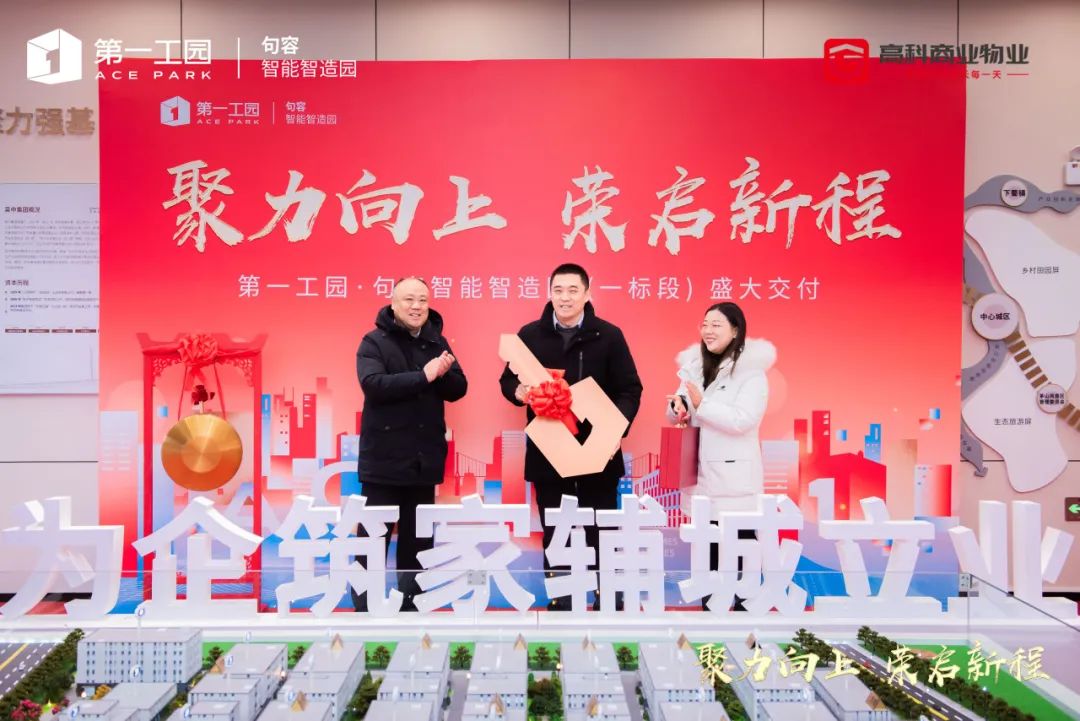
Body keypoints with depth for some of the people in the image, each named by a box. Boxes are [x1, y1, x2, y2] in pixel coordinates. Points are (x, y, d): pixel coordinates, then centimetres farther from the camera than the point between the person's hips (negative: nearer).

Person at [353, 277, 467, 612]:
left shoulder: (437, 342, 9)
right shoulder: (374, 342, -4)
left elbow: (458, 388, 4)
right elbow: (373, 384, -21)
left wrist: (443, 374, -17)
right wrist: (424, 375, -25)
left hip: (424, 458, 5)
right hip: (384, 459, -4)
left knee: (417, 539, 14)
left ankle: (410, 604, 27)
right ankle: (364, 607, 14)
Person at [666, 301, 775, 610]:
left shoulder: (751, 371, -9)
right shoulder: (696, 365, 11)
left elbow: (743, 420, -19)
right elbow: (679, 415, 14)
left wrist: (701, 404, -24)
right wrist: (678, 406, -9)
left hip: (735, 477, -6)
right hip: (701, 473, 6)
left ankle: (745, 603, 11)